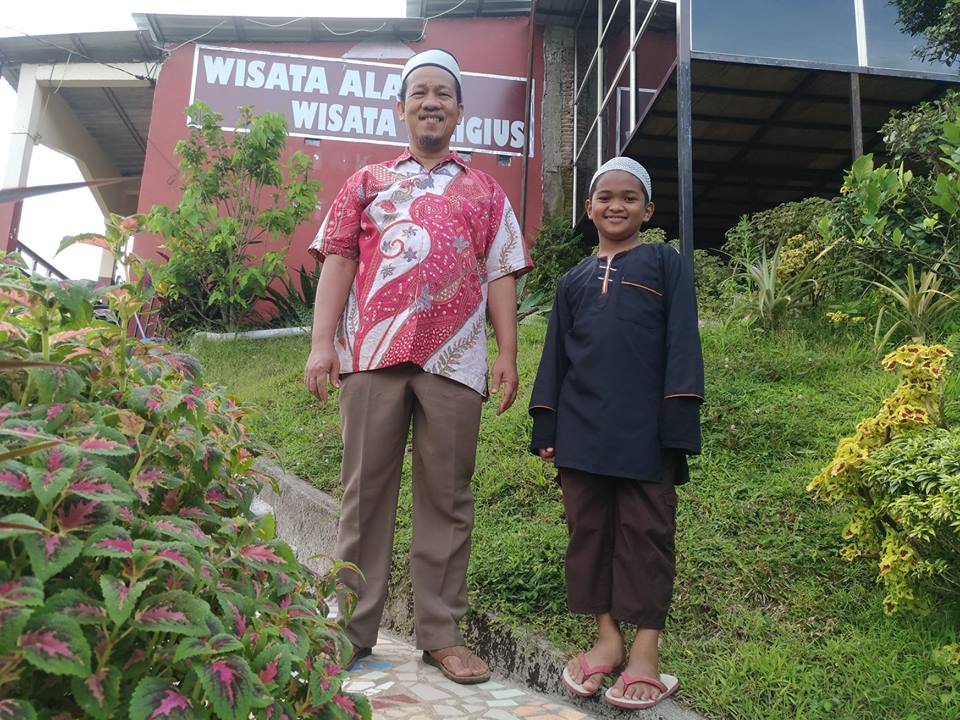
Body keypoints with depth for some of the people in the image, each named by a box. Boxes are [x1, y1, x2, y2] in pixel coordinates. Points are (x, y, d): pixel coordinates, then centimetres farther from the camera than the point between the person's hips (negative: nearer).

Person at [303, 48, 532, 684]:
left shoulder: (485, 192, 18)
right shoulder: (366, 183, 18)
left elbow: (500, 275, 11)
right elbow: (338, 260, 9)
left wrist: (508, 355, 1)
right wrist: (322, 342, -3)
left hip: (455, 360, 0)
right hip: (373, 353, 0)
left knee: (447, 498, 3)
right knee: (366, 492, 3)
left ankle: (441, 632, 11)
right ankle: (352, 629, 11)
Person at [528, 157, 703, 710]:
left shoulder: (665, 264, 7)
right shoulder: (574, 281, 17)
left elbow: (682, 345, -1)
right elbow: (556, 356, 15)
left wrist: (679, 421, -10)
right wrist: (546, 427, 8)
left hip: (645, 430, -4)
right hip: (582, 430, 4)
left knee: (645, 533, 1)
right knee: (589, 530, 6)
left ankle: (646, 649, 9)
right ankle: (607, 637, 18)